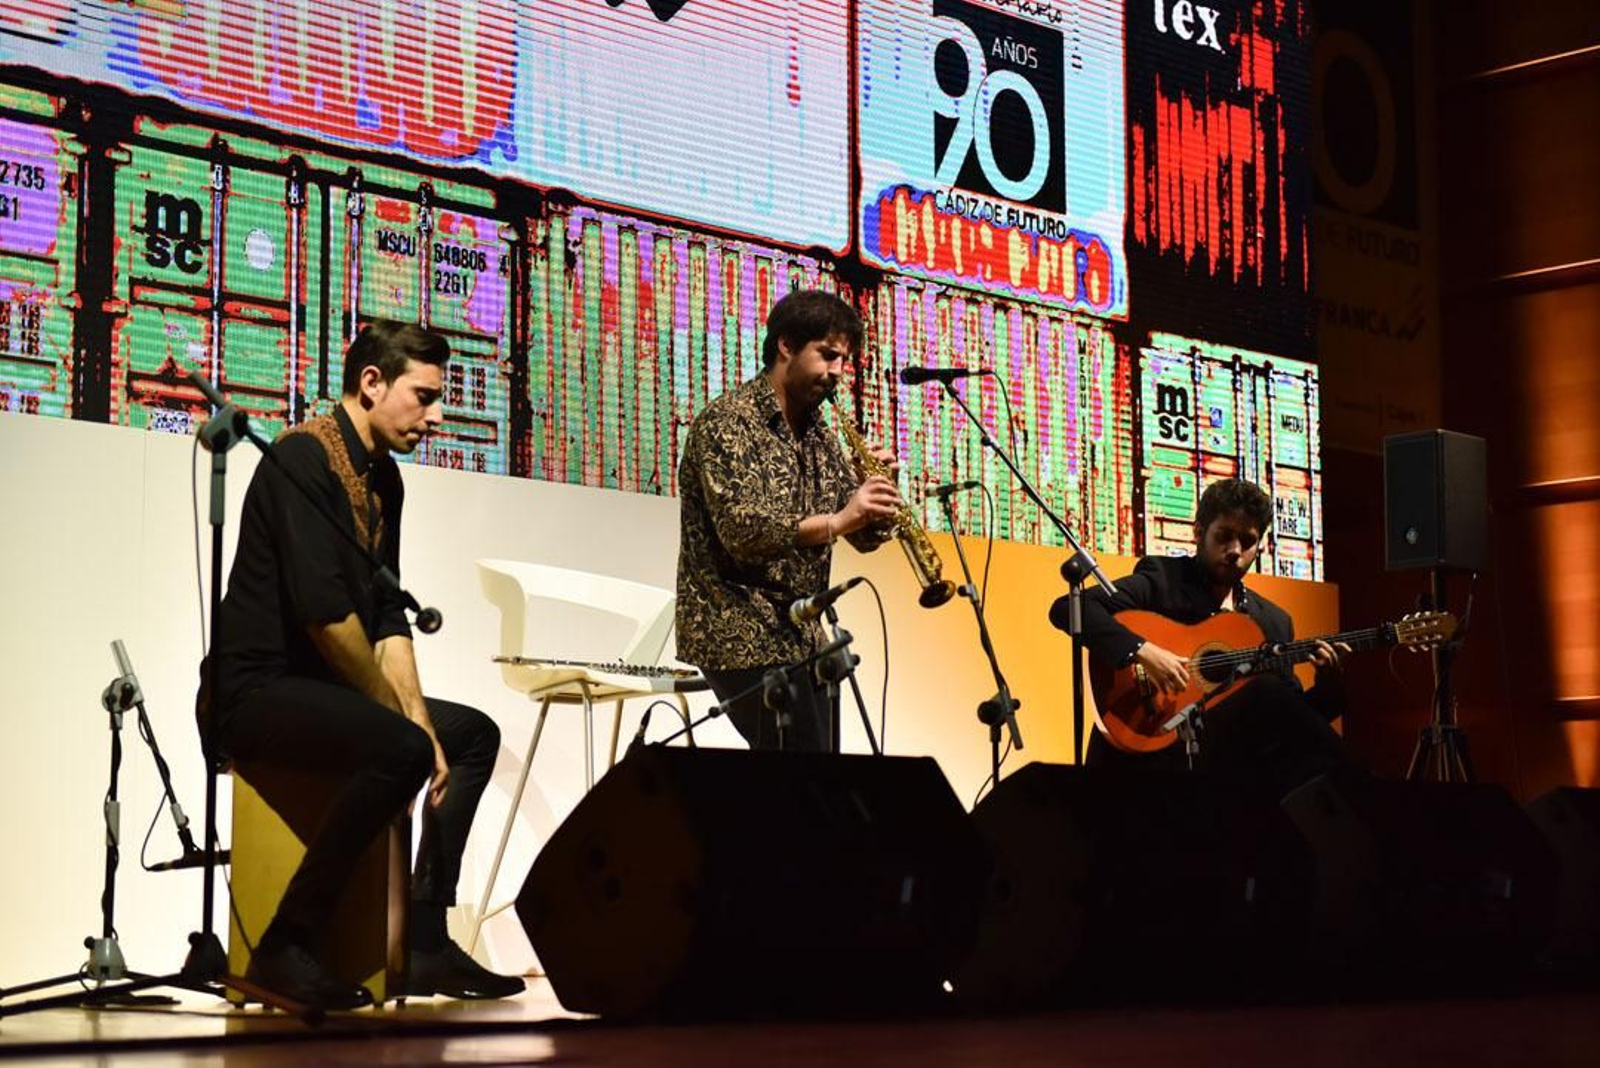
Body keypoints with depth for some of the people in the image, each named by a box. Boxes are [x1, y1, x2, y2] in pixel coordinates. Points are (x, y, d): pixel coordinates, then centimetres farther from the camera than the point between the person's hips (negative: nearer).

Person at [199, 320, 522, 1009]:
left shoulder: (384, 478, 14)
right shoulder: (305, 457, -15)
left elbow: (388, 618, 12)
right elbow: (325, 615, -23)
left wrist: (417, 718, -1)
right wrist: (403, 721, -13)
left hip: (319, 691, 10)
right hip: (255, 692, -10)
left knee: (473, 733, 17)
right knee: (402, 749, -32)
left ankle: (425, 942, 9)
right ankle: (286, 946, -23)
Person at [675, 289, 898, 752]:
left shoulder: (820, 437, 15)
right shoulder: (728, 420, -10)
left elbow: (865, 536, 12)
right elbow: (742, 529, -23)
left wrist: (874, 488, -9)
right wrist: (837, 520, -32)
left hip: (800, 638, 8)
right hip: (741, 638, -8)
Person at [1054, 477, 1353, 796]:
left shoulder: (1274, 622, 20)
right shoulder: (1162, 579, 5)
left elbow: (1291, 719, 19)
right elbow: (1066, 609, -9)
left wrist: (1328, 686, -2)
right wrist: (1142, 651, -21)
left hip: (1230, 757, 5)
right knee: (1267, 692, -29)